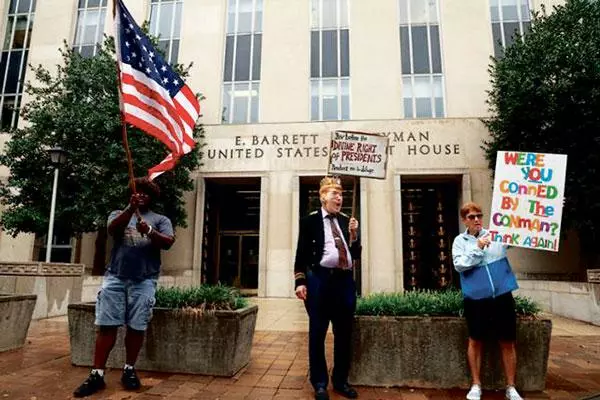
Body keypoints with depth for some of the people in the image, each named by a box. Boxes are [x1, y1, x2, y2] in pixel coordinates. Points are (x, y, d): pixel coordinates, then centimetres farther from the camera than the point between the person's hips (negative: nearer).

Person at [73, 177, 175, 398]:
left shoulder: (161, 219, 13)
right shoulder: (119, 214, 16)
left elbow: (168, 242, -3)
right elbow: (113, 229, -7)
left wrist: (149, 231, -21)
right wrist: (131, 208, -22)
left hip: (144, 281, -1)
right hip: (115, 277, 1)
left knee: (136, 327, 3)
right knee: (106, 325, 1)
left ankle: (129, 370, 20)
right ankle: (97, 374, 10)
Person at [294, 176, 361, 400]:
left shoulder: (346, 221, 14)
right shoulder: (310, 221, 2)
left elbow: (356, 254, 13)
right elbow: (301, 253, -1)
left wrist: (353, 234, -2)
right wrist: (300, 281, -9)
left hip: (345, 280, 4)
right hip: (320, 279, -4)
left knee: (344, 333, 11)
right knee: (318, 334, 5)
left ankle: (341, 381, 28)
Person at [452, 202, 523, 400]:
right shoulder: (460, 241, 2)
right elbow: (459, 265, -10)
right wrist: (478, 248, -17)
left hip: (502, 296, 2)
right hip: (476, 298, -1)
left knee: (508, 342, 9)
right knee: (475, 341, 9)